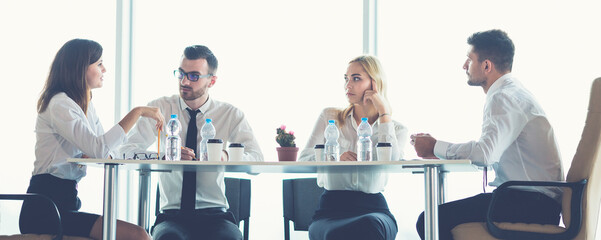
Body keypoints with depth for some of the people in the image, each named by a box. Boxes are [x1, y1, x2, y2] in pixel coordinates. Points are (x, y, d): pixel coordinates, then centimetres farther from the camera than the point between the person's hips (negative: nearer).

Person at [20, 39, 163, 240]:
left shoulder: (87, 106, 18)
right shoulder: (59, 105, -12)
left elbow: (106, 152, 14)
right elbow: (99, 148, -25)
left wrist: (93, 155, -10)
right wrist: (138, 112, -20)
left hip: (65, 204, 10)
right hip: (45, 211, -10)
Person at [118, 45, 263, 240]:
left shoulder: (231, 114, 7)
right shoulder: (160, 108, 6)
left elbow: (257, 160, -6)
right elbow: (127, 151, -7)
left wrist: (226, 157, -28)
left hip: (214, 215, 1)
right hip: (172, 215, 0)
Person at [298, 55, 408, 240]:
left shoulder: (396, 129, 14)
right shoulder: (330, 117, 16)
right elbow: (303, 161, 6)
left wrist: (384, 112, -2)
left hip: (373, 208, 0)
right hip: (332, 208, 0)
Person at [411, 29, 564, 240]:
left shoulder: (505, 98, -14)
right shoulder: (512, 93, 20)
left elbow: (485, 153, -28)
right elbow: (491, 151, 20)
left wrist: (436, 147, -13)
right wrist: (440, 152, 11)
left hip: (532, 204, -11)